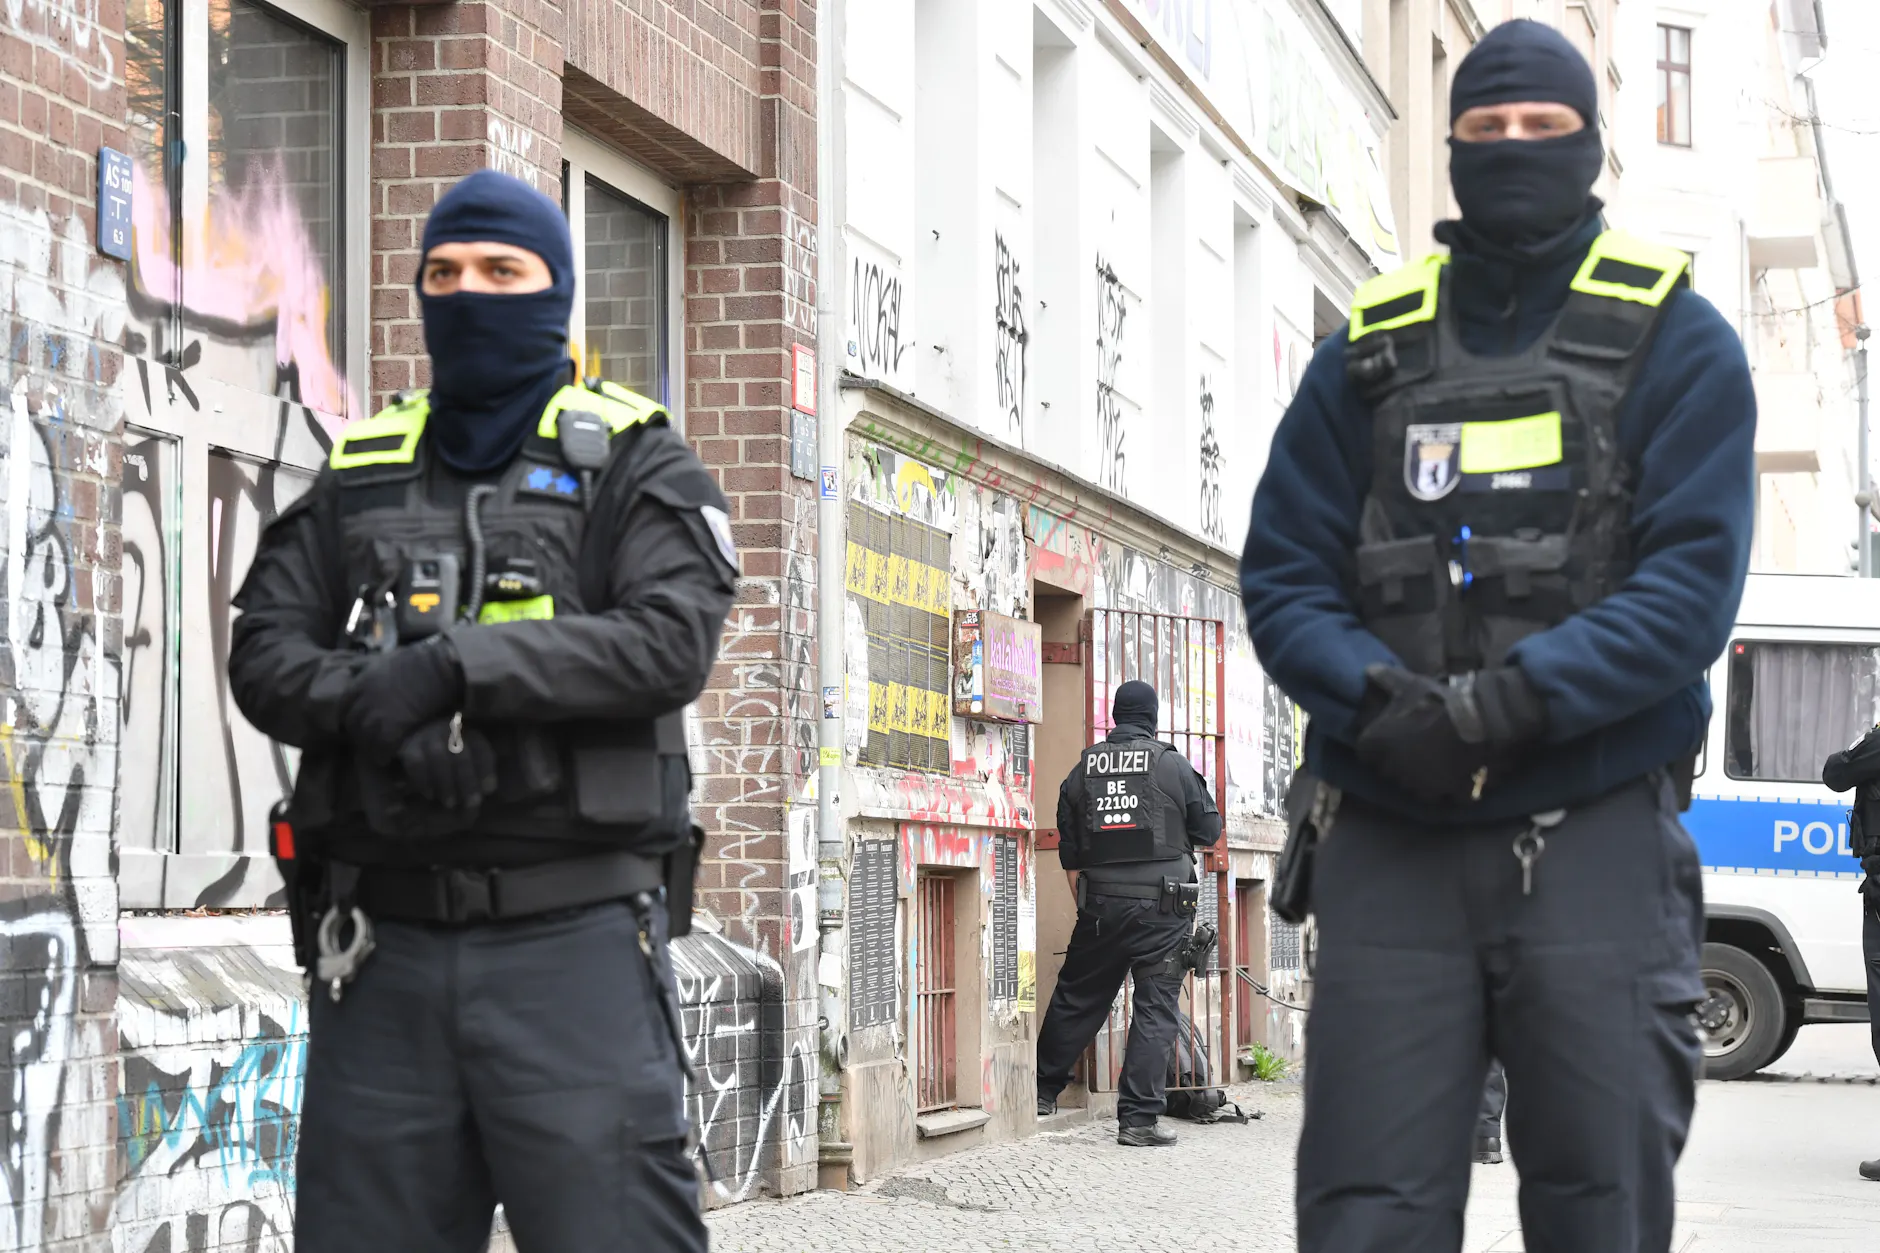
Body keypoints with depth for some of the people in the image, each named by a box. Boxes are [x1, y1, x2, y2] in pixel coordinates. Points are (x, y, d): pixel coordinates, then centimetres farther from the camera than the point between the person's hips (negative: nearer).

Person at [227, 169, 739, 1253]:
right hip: (385, 946, 4)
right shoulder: (361, 474, 19)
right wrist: (366, 699, -14)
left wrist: (457, 667, -18)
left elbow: (672, 639, -9)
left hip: (573, 937, -4)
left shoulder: (632, 462, 7)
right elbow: (265, 649, 9)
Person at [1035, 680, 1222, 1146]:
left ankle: (1043, 1090, 29)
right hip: (1161, 910, -3)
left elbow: (1069, 853, 10)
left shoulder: (1082, 771, 7)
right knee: (1156, 1011, 0)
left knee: (1076, 999, 18)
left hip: (1100, 906, 4)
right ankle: (1139, 1118, -5)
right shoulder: (1173, 766, -4)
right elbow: (1209, 829, 3)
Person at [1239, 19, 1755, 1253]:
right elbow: (1282, 574, 8)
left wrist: (1508, 704, -18)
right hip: (1393, 847, 2)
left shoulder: (1673, 341, 6)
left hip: (1595, 839, -2)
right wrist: (1378, 699, -13)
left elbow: (1693, 583, -6)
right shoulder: (1370, 350, 14)